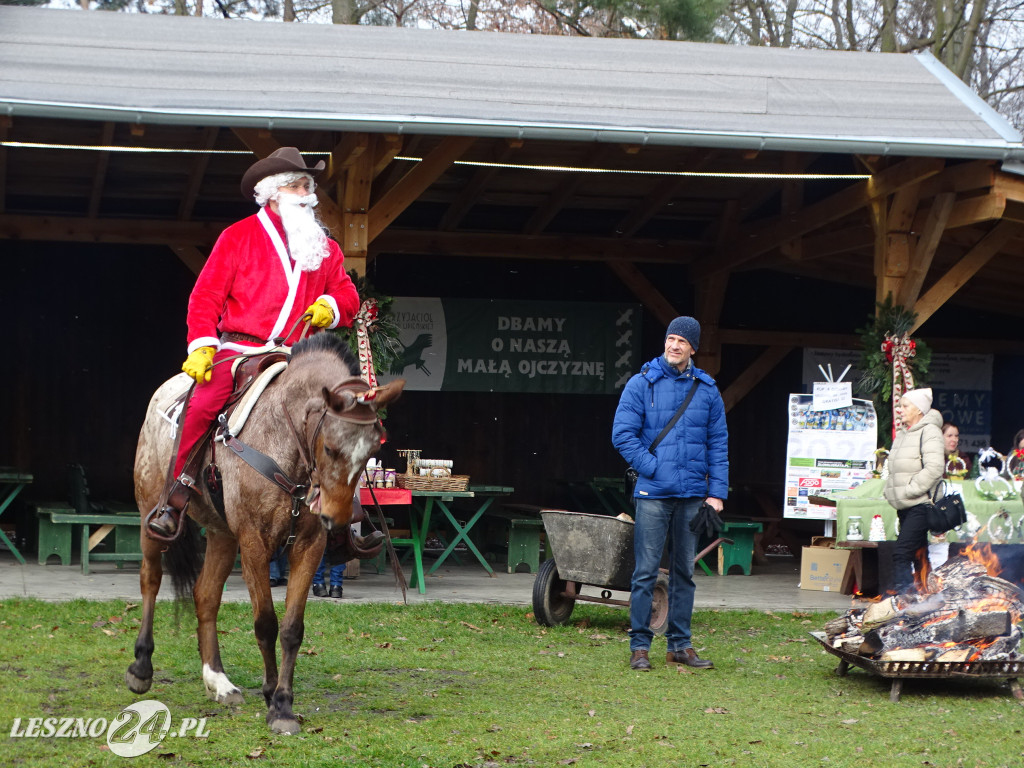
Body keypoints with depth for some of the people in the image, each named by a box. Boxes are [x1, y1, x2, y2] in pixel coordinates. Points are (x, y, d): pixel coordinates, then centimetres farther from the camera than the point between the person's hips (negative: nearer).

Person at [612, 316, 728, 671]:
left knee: (684, 572, 10)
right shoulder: (641, 384, 0)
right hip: (653, 494, -3)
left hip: (693, 495, 3)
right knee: (646, 571, -4)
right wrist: (653, 468, -11)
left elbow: (718, 443, 10)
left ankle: (680, 644, 17)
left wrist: (717, 492, 2)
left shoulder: (707, 390, 8)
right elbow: (623, 434, -3)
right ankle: (640, 645, 3)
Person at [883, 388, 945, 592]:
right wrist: (888, 490, 11)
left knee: (901, 553, -17)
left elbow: (934, 468, -19)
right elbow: (894, 470, 28)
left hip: (921, 504, -9)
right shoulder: (902, 435, 20)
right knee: (918, 555, 10)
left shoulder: (929, 431, -7)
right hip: (904, 506, 9)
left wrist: (908, 491, -18)